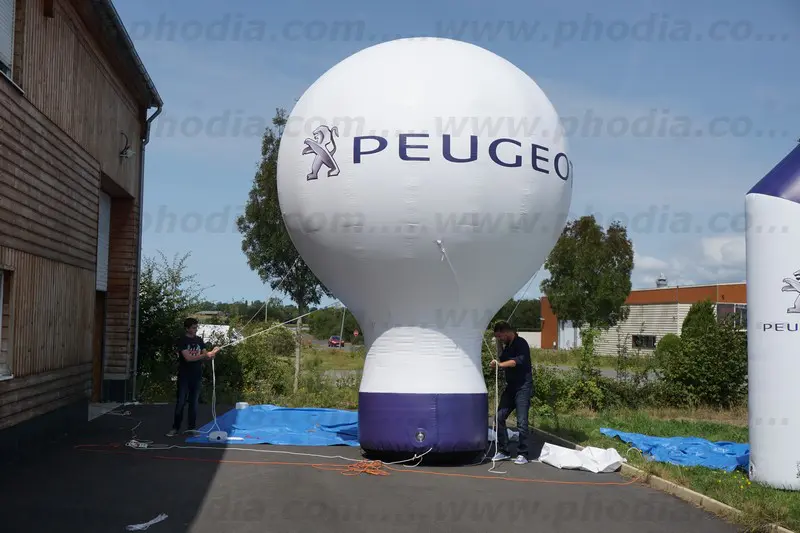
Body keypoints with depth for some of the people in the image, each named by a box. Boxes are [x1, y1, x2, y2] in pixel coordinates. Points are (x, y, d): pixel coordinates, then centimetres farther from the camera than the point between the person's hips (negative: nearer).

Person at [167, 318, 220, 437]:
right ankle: (175, 428, 7)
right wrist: (205, 355, -24)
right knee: (180, 402, 0)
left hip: (197, 376, 4)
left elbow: (205, 355, 6)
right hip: (184, 376, -4)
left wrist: (211, 354, -17)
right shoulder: (182, 341, -9)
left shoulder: (199, 340, 8)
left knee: (194, 402, 7)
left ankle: (192, 427, 12)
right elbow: (188, 358, -19)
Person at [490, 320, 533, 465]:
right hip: (510, 386, 8)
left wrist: (500, 364, -38)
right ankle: (503, 451, 10)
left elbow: (519, 360, -29)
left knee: (522, 422, -8)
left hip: (523, 387, -8)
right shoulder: (507, 347, 14)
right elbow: (504, 363, 22)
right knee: (499, 417, 2)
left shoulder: (521, 343, -11)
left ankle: (522, 454, 1)